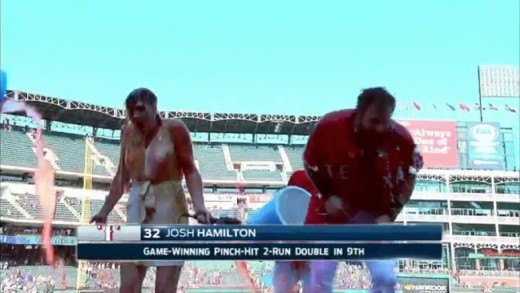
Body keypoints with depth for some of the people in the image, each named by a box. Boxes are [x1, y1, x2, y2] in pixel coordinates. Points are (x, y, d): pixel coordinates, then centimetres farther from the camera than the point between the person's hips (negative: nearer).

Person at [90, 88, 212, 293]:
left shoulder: (174, 129, -9)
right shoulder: (128, 132, 5)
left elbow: (190, 171, -9)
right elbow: (122, 177, 13)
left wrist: (199, 207, -23)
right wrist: (104, 212, 15)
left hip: (169, 210, -5)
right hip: (137, 211, 5)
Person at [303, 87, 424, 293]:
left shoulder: (401, 139, -21)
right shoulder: (329, 127, -24)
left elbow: (409, 177, -2)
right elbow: (310, 163, -5)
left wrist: (390, 214, -11)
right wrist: (327, 195, -16)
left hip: (376, 215, 1)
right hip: (334, 210, 0)